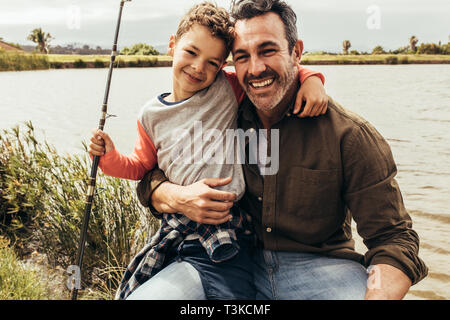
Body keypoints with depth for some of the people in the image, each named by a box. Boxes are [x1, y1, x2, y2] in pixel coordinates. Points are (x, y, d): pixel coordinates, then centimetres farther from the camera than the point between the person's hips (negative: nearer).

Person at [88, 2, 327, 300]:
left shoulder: (228, 90, -1)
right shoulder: (152, 114, 8)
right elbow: (141, 166, 20)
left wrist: (310, 78, -13)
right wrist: (110, 157, 3)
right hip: (174, 231, 3)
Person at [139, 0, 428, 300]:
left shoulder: (350, 134, -10)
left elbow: (394, 239, -11)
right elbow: (151, 178, 7)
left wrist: (379, 293, -33)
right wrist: (178, 198, -18)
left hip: (322, 266, -2)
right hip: (240, 266, 3)